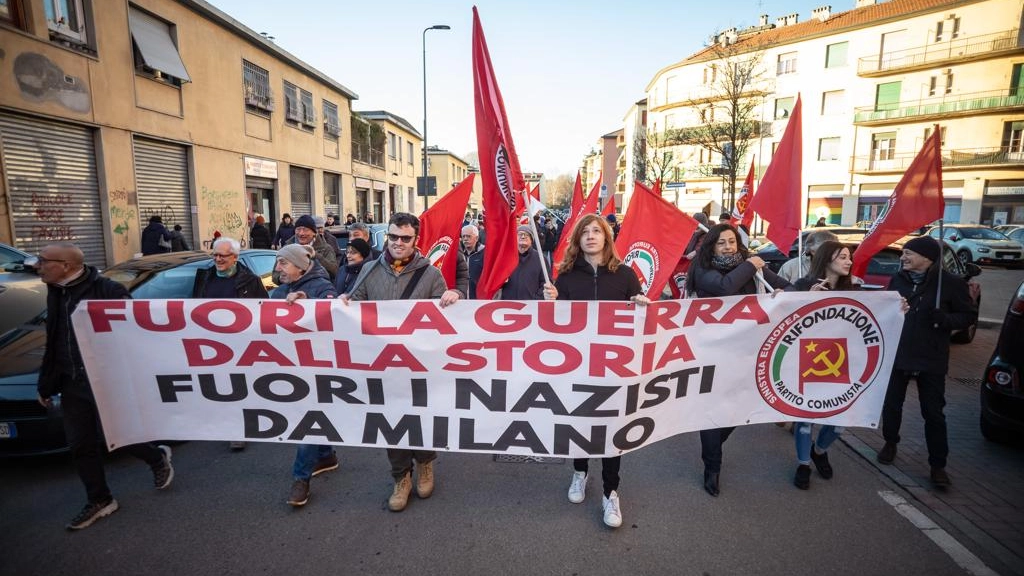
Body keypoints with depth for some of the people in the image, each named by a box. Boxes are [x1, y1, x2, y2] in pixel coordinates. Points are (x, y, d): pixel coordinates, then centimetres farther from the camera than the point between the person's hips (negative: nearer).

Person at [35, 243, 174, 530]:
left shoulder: (107, 290, -17)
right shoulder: (56, 293, 8)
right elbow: (52, 344, 17)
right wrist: (46, 385, 19)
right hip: (72, 383, 8)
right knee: (80, 445, 12)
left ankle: (158, 458, 31)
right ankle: (99, 500, 28)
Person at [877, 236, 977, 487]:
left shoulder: (951, 283, -8)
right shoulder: (897, 280, 1)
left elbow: (969, 316, -3)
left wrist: (943, 318, -21)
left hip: (931, 361, -3)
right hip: (896, 355, 3)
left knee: (933, 413, 4)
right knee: (891, 405, 13)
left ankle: (938, 465, 15)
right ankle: (890, 443, 35)